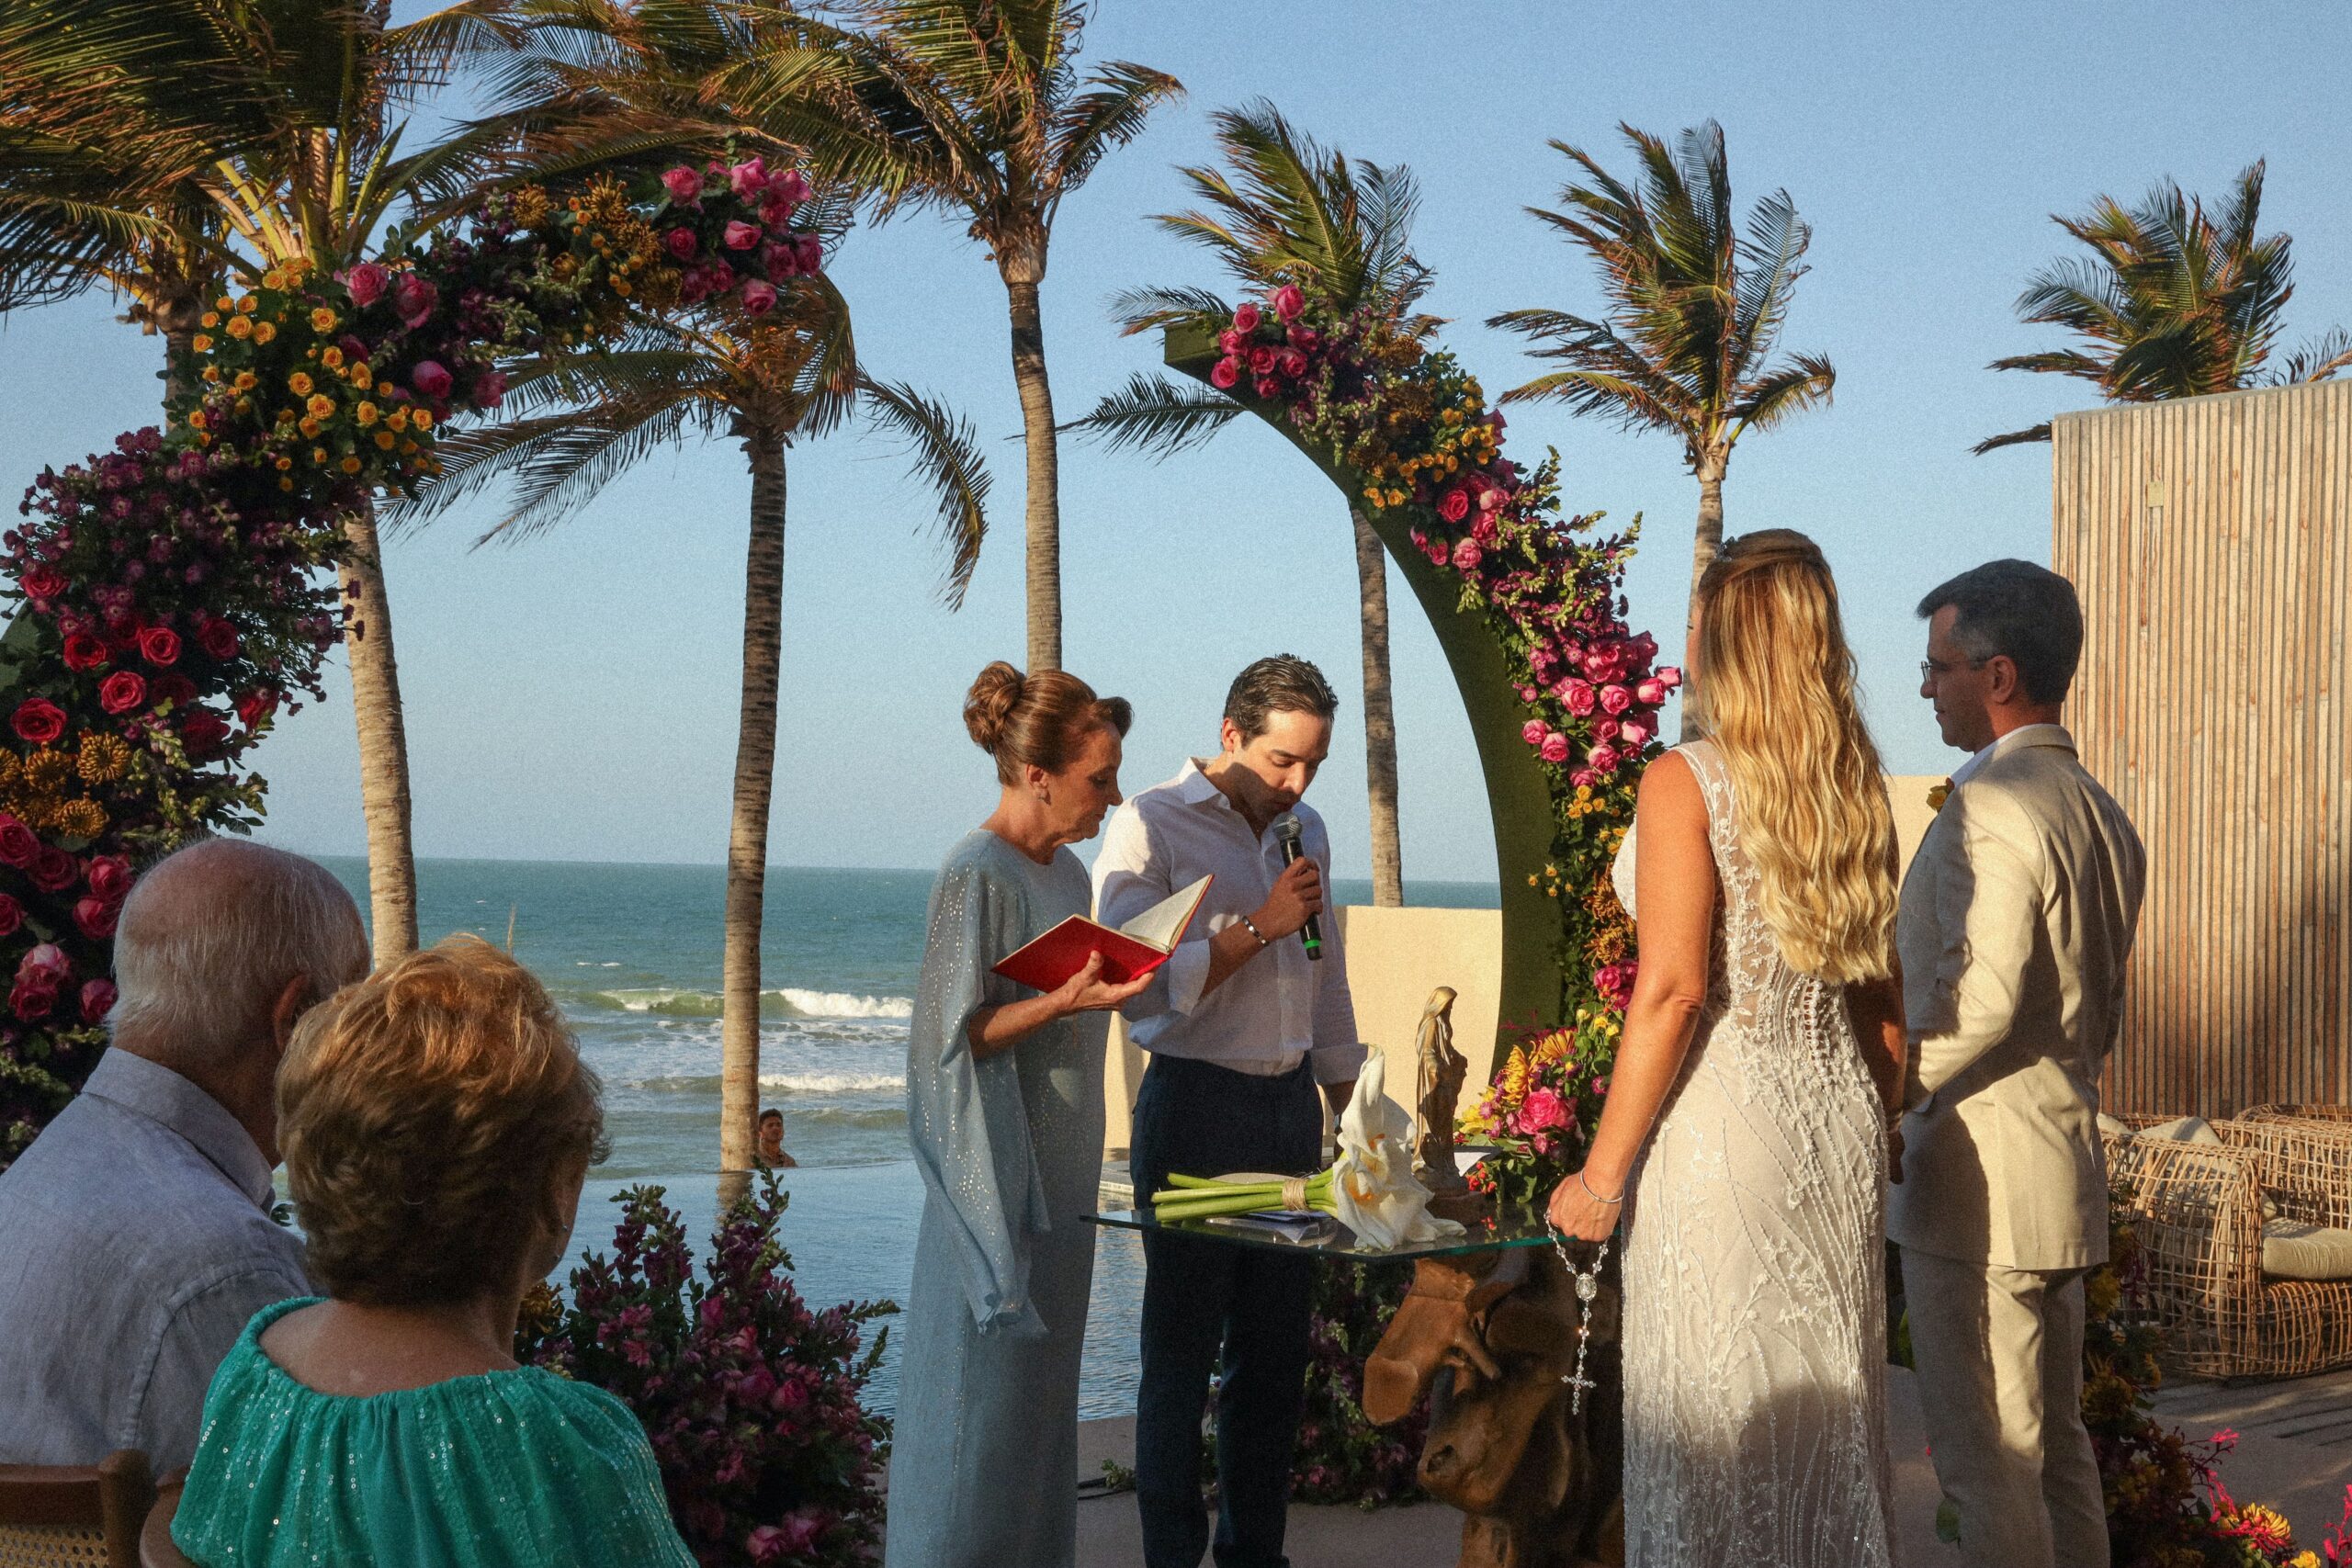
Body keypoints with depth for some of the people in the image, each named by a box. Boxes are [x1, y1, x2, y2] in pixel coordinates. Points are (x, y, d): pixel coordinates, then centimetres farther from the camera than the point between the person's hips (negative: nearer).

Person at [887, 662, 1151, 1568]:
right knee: (984, 1397, -1)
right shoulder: (978, 876, -15)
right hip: (998, 1178, -9)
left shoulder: (1066, 869, 11)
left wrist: (1118, 978, 8)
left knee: (1041, 1388, 15)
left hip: (1058, 1180, 9)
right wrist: (1064, 1002, -26)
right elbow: (954, 1036, -18)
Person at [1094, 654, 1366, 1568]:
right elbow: (1140, 987, -17)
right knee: (1183, 1348, -1)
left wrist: (1350, 1108, 21)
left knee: (1276, 1346, 10)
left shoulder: (1304, 831, 14)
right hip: (1197, 1106, -6)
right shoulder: (1151, 827, -8)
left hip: (1291, 1105, 6)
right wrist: (1259, 927, -17)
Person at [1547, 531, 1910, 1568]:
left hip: (1722, 1123, -6)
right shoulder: (1858, 789, 8)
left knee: (1717, 1417, 2)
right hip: (1837, 1118, 7)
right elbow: (1886, 1000, 11)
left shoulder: (1685, 782, -11)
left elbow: (1671, 991, -16)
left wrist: (1602, 1173, -12)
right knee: (1830, 1411, 14)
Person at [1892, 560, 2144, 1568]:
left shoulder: (1987, 808, -18)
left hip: (1977, 1182, -10)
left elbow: (1979, 1000, -27)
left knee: (1987, 1463, -1)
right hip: (2066, 1178, 10)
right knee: (2057, 1446, 18)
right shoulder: (2102, 815, 13)